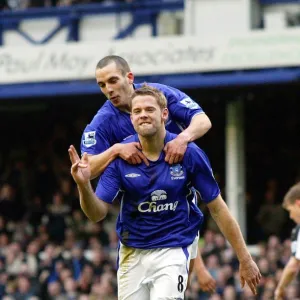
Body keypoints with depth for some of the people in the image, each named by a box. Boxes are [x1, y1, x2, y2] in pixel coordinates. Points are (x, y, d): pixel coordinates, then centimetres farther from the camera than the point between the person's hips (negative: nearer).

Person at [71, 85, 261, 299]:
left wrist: (245, 259, -4)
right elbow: (97, 213, -10)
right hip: (132, 254, 3)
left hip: (173, 251, -3)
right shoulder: (120, 157, -8)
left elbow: (217, 208, -5)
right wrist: (84, 185, -32)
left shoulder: (189, 153, -12)